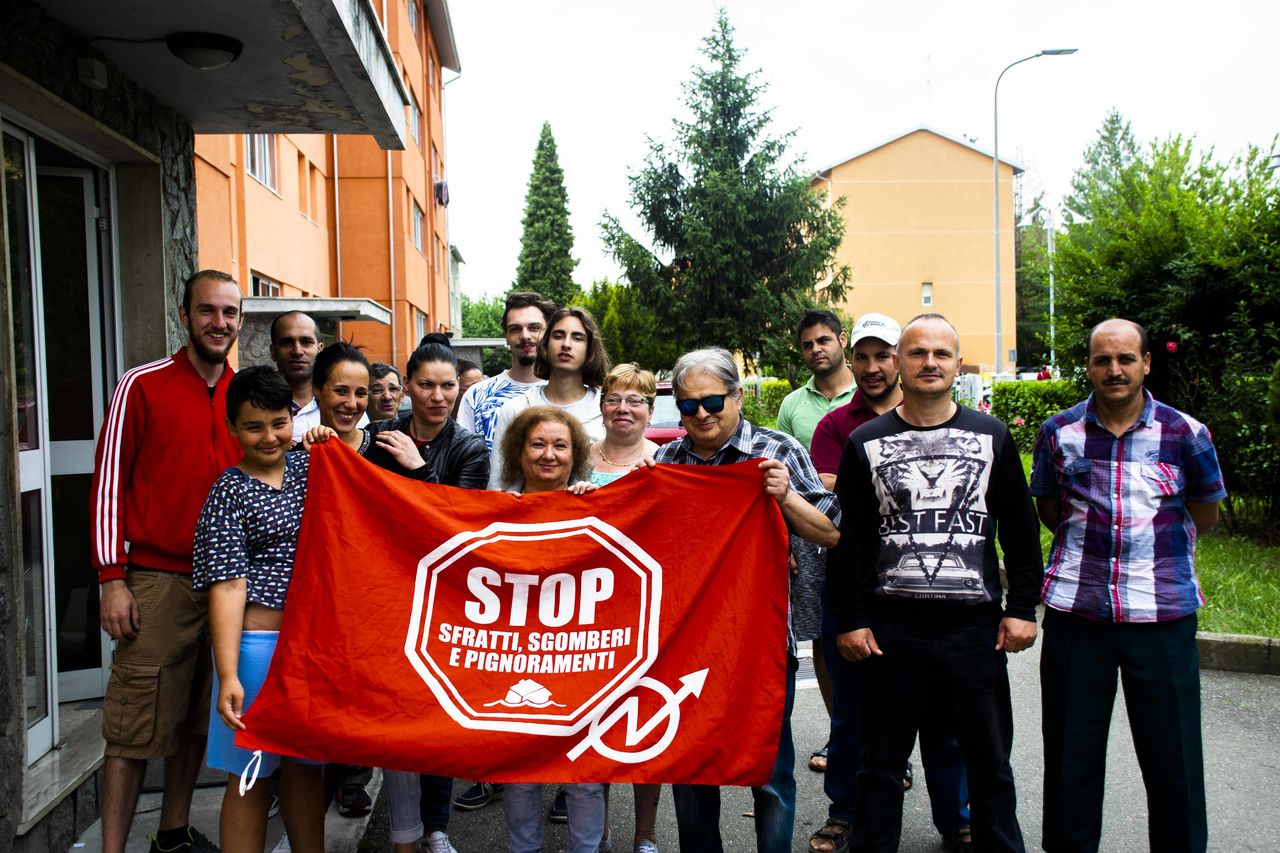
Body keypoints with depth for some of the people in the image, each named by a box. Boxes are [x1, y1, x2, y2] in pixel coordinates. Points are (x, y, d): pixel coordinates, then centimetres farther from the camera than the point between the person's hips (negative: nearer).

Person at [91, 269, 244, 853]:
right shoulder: (142, 386, -2)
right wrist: (112, 579, -9)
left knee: (198, 718, 13)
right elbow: (109, 482, -4)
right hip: (158, 581, -4)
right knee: (134, 727, -2)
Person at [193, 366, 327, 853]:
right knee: (251, 774, 5)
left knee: (304, 763, 17)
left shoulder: (308, 467, 9)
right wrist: (228, 676, -20)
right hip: (258, 642, -5)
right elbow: (227, 586, -13)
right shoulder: (229, 493, -6)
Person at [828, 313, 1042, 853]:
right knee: (882, 764, 9)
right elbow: (846, 539, 2)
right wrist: (849, 620, -2)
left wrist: (1022, 608, 2)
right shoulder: (866, 443, 3)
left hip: (976, 626, 1)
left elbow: (1019, 529, 8)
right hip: (891, 629, 0)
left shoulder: (992, 436, 6)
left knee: (990, 762, 12)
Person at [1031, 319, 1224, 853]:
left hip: (1163, 613, -1)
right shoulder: (1058, 433, 3)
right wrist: (1091, 547, 7)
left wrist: (1156, 545, 10)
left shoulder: (1186, 434, -1)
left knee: (1172, 753, 5)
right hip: (1074, 609, 1)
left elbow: (1205, 518, 12)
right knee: (1070, 751, 10)